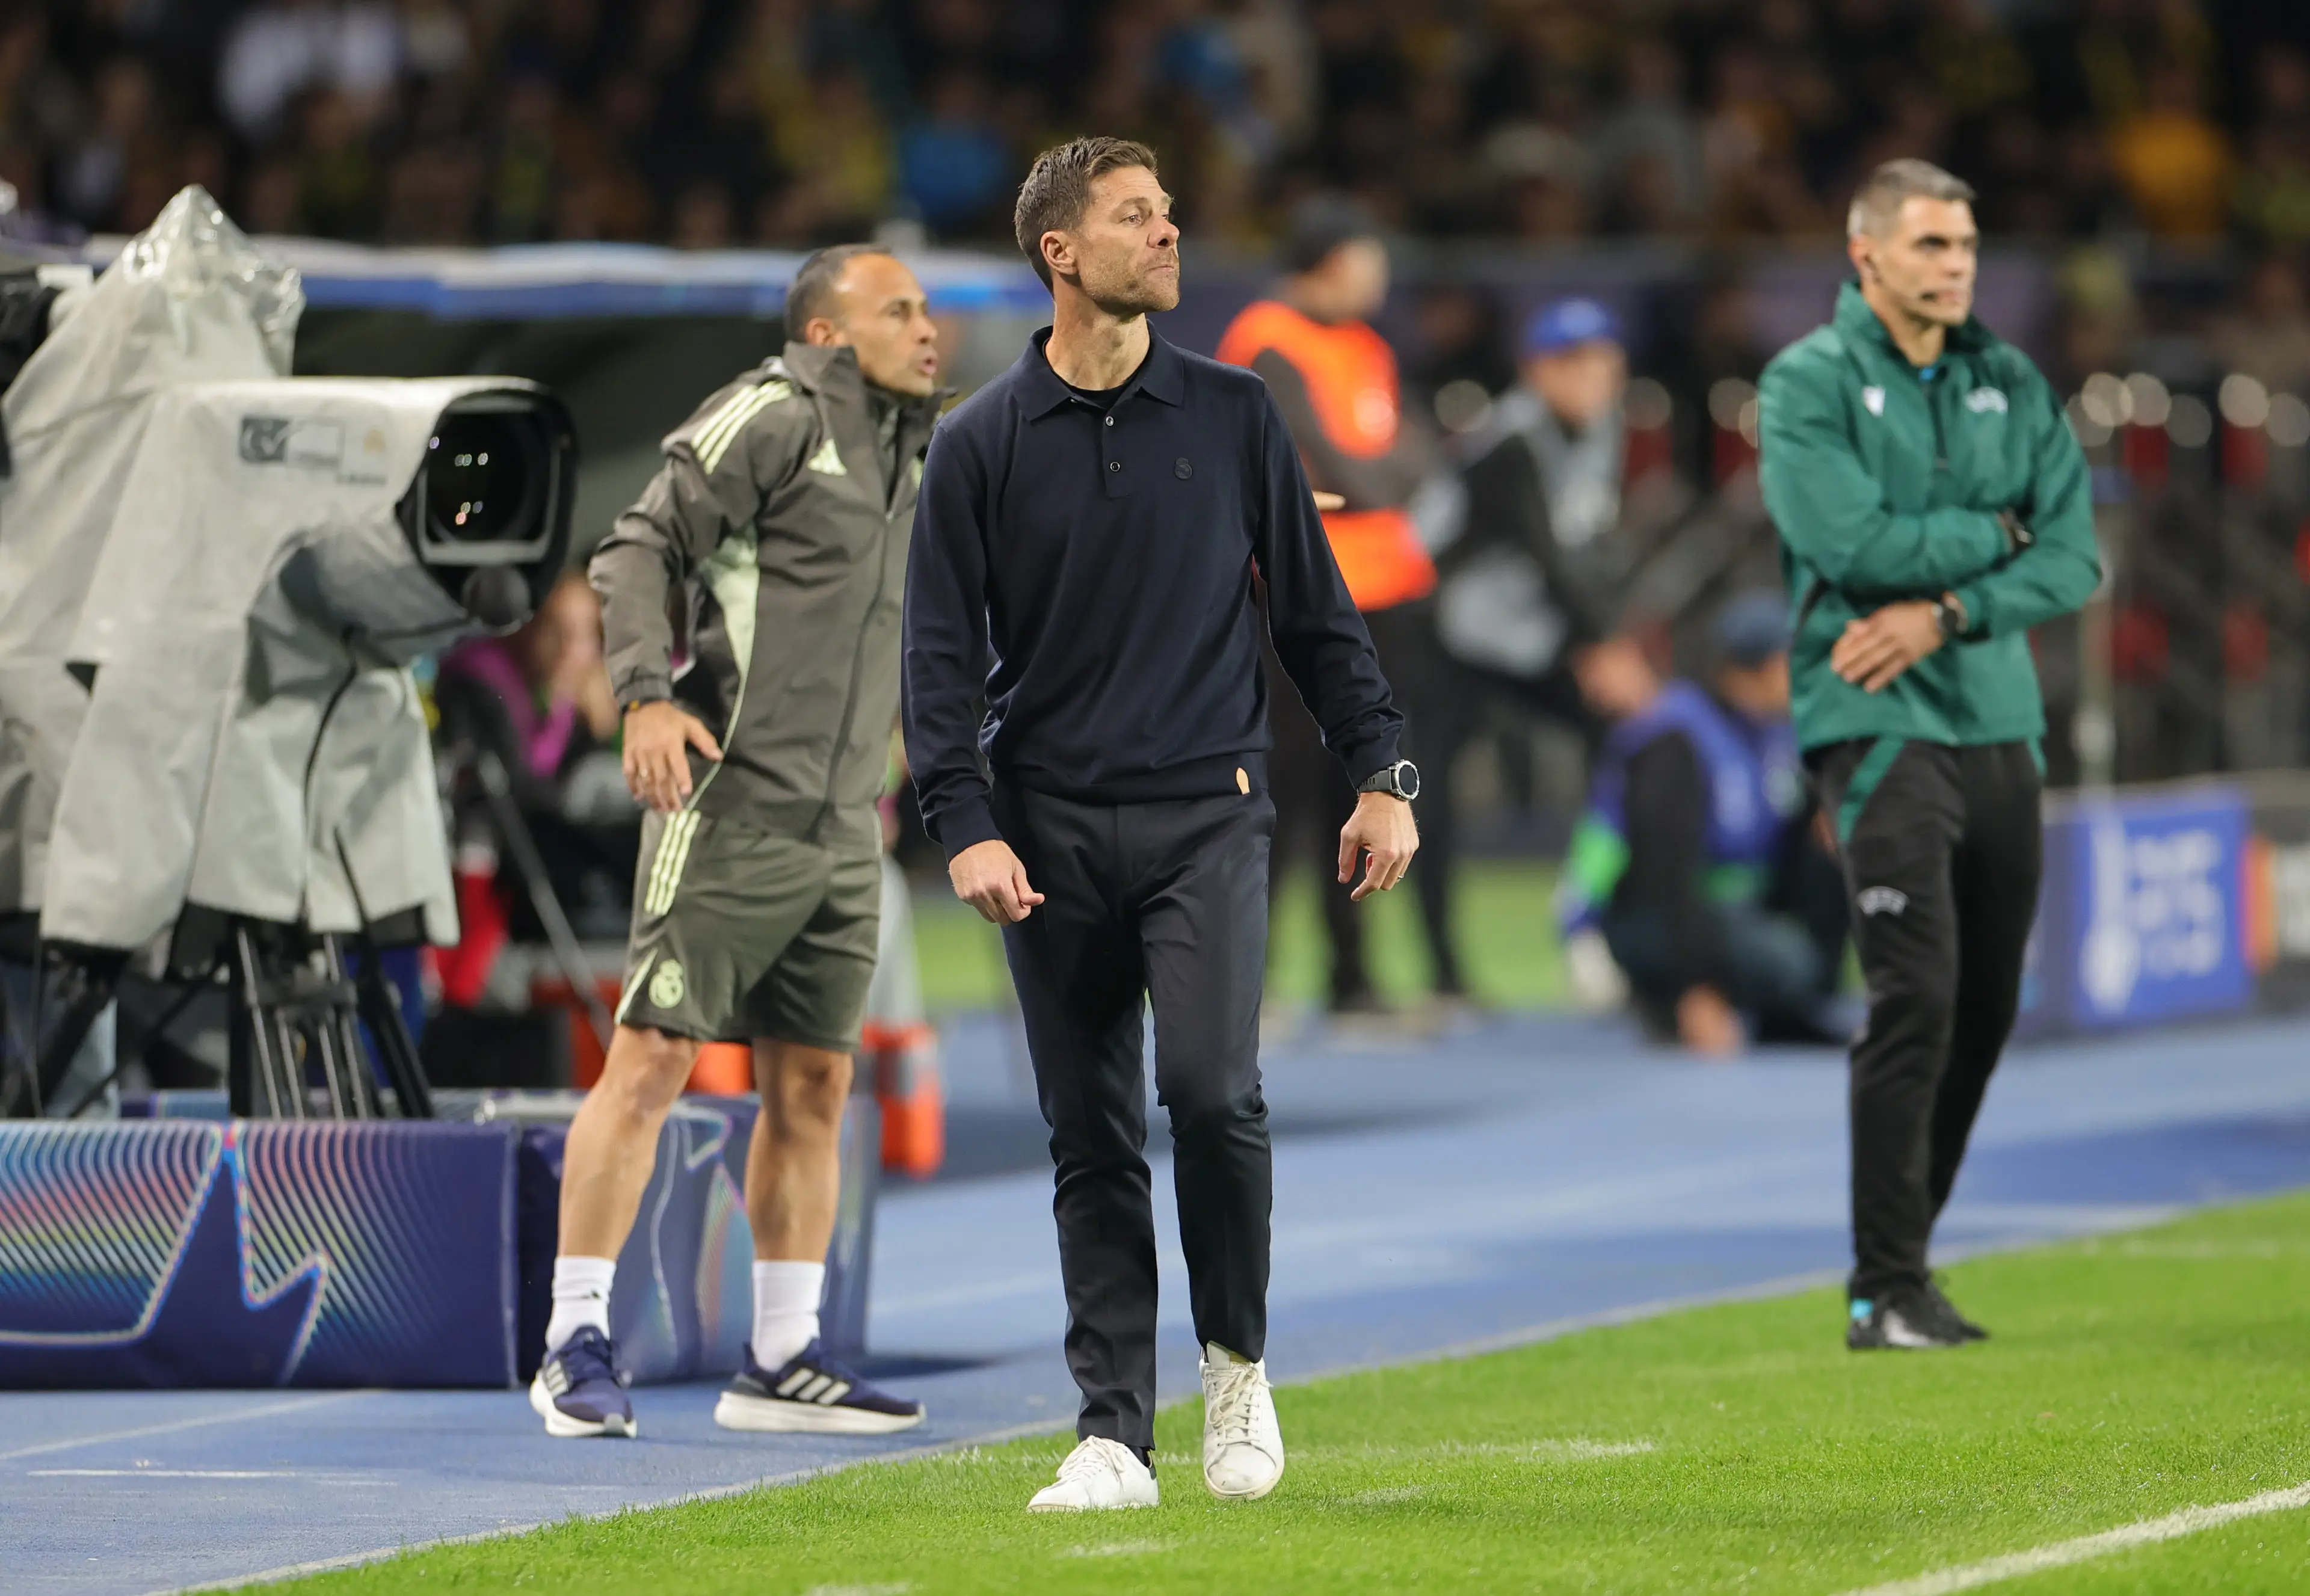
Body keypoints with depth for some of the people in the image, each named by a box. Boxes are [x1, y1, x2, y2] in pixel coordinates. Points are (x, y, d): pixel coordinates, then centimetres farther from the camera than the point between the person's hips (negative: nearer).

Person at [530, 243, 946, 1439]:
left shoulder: (900, 452, 19)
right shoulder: (775, 418, -7)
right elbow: (640, 547, -12)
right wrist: (647, 694, -24)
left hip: (842, 832, 8)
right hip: (732, 801, -8)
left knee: (812, 1083, 8)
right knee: (652, 1059, -9)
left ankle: (781, 1362, 13)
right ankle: (575, 1344, -6)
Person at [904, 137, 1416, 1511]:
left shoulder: (1234, 416, 7)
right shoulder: (982, 445, 4)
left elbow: (1316, 611, 12)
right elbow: (943, 653, 2)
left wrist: (1382, 776, 6)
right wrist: (966, 826, -9)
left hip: (1208, 814, -1)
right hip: (1053, 830, 1)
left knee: (1211, 1084, -18)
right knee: (1092, 1138, 2)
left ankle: (1239, 1359, 4)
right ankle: (1116, 1435, 7)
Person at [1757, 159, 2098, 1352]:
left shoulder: (2011, 385, 12)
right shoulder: (1809, 383, -2)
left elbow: (2073, 559, 4)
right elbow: (1855, 546, -16)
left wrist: (1947, 612, -11)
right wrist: (1996, 531, -4)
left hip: (2000, 725, 6)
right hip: (1880, 726, -6)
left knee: (1984, 1009, 7)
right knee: (1917, 996, -14)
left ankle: (1902, 1255, 19)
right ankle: (1888, 1292, -12)